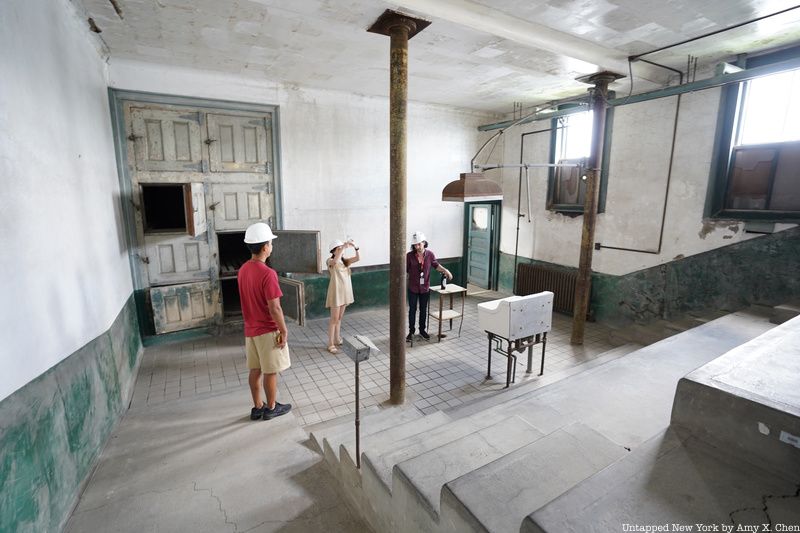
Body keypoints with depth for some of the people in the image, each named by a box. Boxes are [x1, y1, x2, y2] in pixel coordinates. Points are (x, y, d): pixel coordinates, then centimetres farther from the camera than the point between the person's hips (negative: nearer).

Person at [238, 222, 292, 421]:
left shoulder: (243, 270, 3)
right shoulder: (267, 273, -24)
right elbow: (274, 308, -23)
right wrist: (284, 331, -13)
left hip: (250, 329, 8)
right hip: (268, 330, -8)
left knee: (255, 370, 16)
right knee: (270, 371, 8)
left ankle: (257, 407, 28)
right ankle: (271, 408, 22)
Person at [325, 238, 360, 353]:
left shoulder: (345, 261, 8)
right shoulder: (330, 261, -11)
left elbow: (358, 258, -5)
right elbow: (335, 261, -36)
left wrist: (355, 247, -20)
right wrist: (343, 247, -34)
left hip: (345, 292, 7)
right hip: (336, 292, -7)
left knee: (339, 318, 17)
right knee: (334, 319, -3)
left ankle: (337, 340, 29)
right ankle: (330, 345, 5)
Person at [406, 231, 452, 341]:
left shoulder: (430, 254, -8)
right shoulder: (409, 255, -12)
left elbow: (436, 265, 8)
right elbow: (406, 271, -5)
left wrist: (445, 270, -8)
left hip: (425, 288, 2)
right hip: (413, 288, -2)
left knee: (423, 309, 14)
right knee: (412, 309, 8)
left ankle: (422, 330, 32)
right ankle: (411, 331, 22)